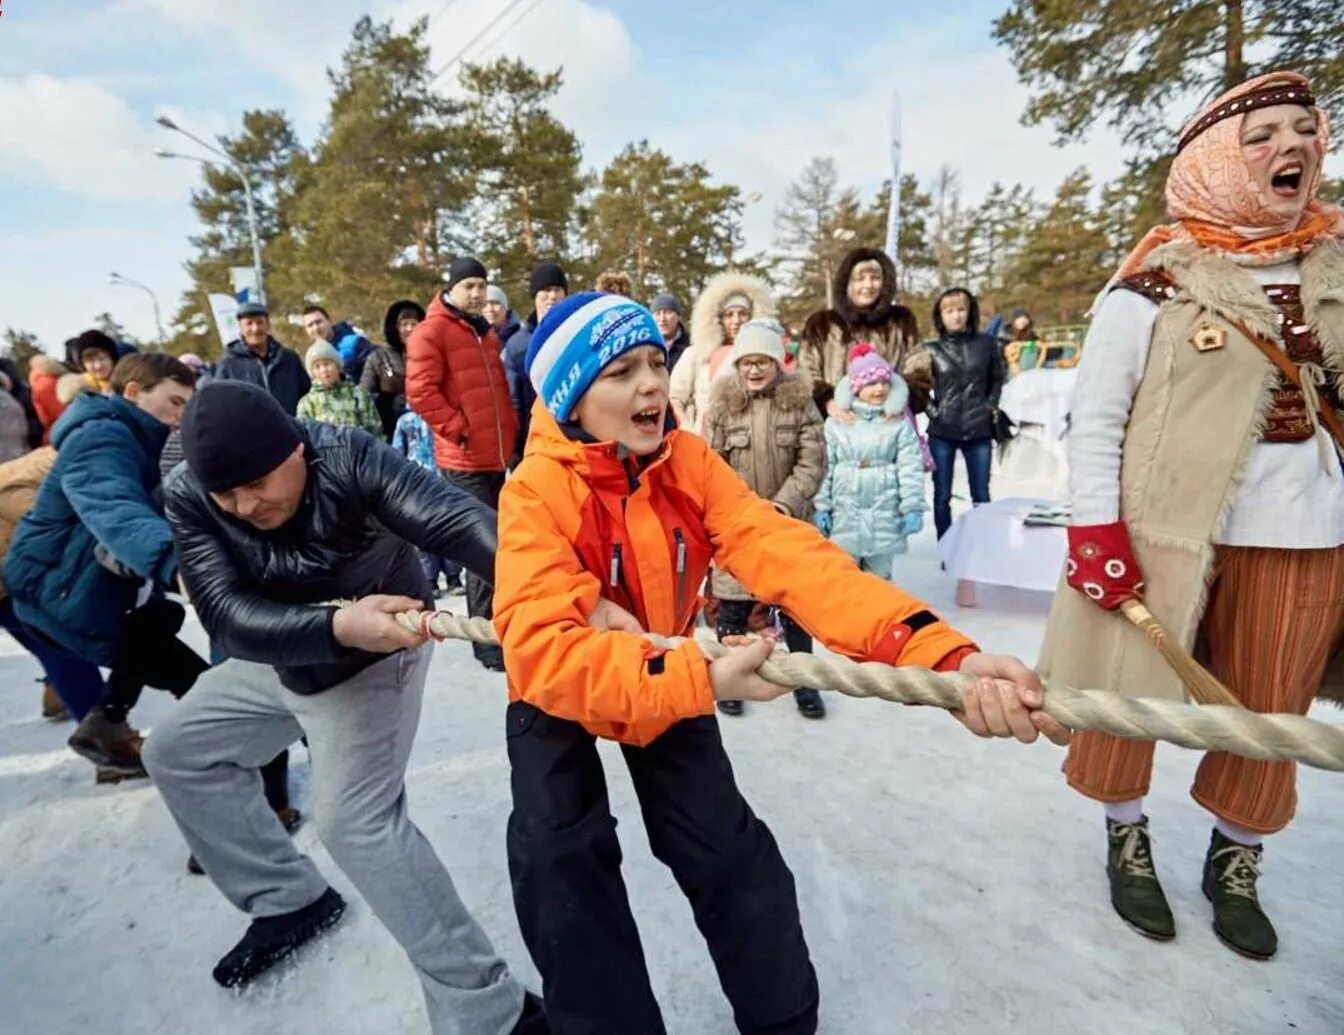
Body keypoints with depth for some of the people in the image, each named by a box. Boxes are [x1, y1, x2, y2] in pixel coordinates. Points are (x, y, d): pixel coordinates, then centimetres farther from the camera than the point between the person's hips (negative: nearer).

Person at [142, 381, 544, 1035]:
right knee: (175, 753, 19)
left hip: (374, 659, -7)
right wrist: (337, 626, -47)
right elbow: (227, 616, -27)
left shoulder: (347, 459, -31)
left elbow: (457, 521, -47)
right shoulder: (187, 498, -16)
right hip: (279, 659, 7)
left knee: (354, 818, -17)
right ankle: (288, 901, 33)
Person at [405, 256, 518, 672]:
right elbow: (420, 392, -13)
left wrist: (509, 428, 13)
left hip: (497, 456, 8)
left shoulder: (485, 333, 22)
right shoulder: (431, 331, -4)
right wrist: (459, 430, -14)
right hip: (464, 459, -8)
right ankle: (487, 640, 2)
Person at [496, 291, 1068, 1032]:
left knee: (733, 857, 4)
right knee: (563, 867, -11)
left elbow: (789, 555, -33)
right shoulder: (536, 491, -28)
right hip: (560, 697, -2)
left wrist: (944, 655, -46)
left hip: (670, 680, 3)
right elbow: (542, 649, -40)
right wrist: (701, 679, -50)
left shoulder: (690, 462, -19)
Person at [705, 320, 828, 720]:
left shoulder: (800, 401, -2)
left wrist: (780, 507, -16)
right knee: (732, 605, 7)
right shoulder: (722, 402, -2)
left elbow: (812, 464, -6)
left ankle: (805, 680, 32)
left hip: (788, 522, 1)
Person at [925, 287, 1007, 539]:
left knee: (981, 496, 10)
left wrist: (991, 405, 6)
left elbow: (998, 378, 16)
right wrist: (931, 409, -5)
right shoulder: (932, 350, -2)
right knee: (942, 496, 6)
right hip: (942, 432, -1)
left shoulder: (986, 343, 4)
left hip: (979, 431, 1)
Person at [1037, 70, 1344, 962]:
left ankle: (1236, 865, 39)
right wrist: (1096, 534, -16)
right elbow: (1095, 422, -10)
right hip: (1167, 530, -4)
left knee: (1272, 713, 15)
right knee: (1131, 693, 8)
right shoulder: (1154, 284, -7)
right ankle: (1128, 841, 34)